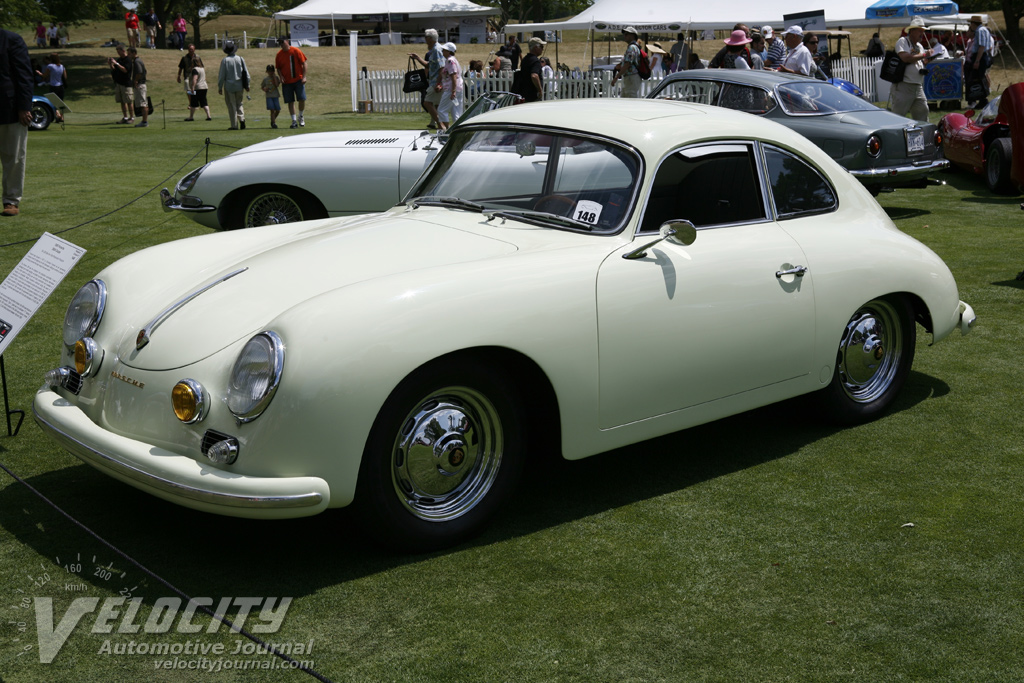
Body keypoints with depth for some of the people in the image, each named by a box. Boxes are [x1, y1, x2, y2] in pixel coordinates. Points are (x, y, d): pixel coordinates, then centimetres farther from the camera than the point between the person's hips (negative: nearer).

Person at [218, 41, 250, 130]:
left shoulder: (225, 60, -9)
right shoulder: (240, 59, 1)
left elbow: (222, 75, -6)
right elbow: (246, 73, 5)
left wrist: (220, 87, 2)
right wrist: (247, 85, 13)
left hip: (229, 86, -3)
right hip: (239, 86, 3)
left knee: (231, 105, 3)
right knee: (239, 104, 16)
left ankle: (234, 125, 3)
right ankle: (242, 119, -5)